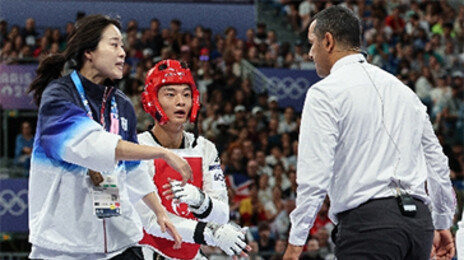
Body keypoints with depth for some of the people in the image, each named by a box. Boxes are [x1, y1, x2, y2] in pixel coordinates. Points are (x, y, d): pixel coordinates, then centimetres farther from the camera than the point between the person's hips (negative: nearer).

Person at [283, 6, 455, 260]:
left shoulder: (325, 93, -2)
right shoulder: (403, 89, 20)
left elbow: (314, 175, -10)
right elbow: (437, 162, 24)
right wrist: (443, 223, 34)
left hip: (367, 222, -7)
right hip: (420, 221, 7)